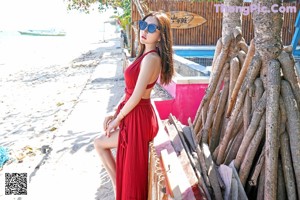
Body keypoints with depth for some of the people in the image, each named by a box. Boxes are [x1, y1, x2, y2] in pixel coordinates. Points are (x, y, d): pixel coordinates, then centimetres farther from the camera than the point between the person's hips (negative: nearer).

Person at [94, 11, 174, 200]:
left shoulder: (151, 58, -23)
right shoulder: (146, 55, 8)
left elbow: (136, 96, -24)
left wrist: (118, 119, -10)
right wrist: (115, 113, 5)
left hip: (139, 120, -9)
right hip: (136, 116, 9)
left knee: (100, 143, 11)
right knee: (100, 142, 24)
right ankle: (118, 184, 34)